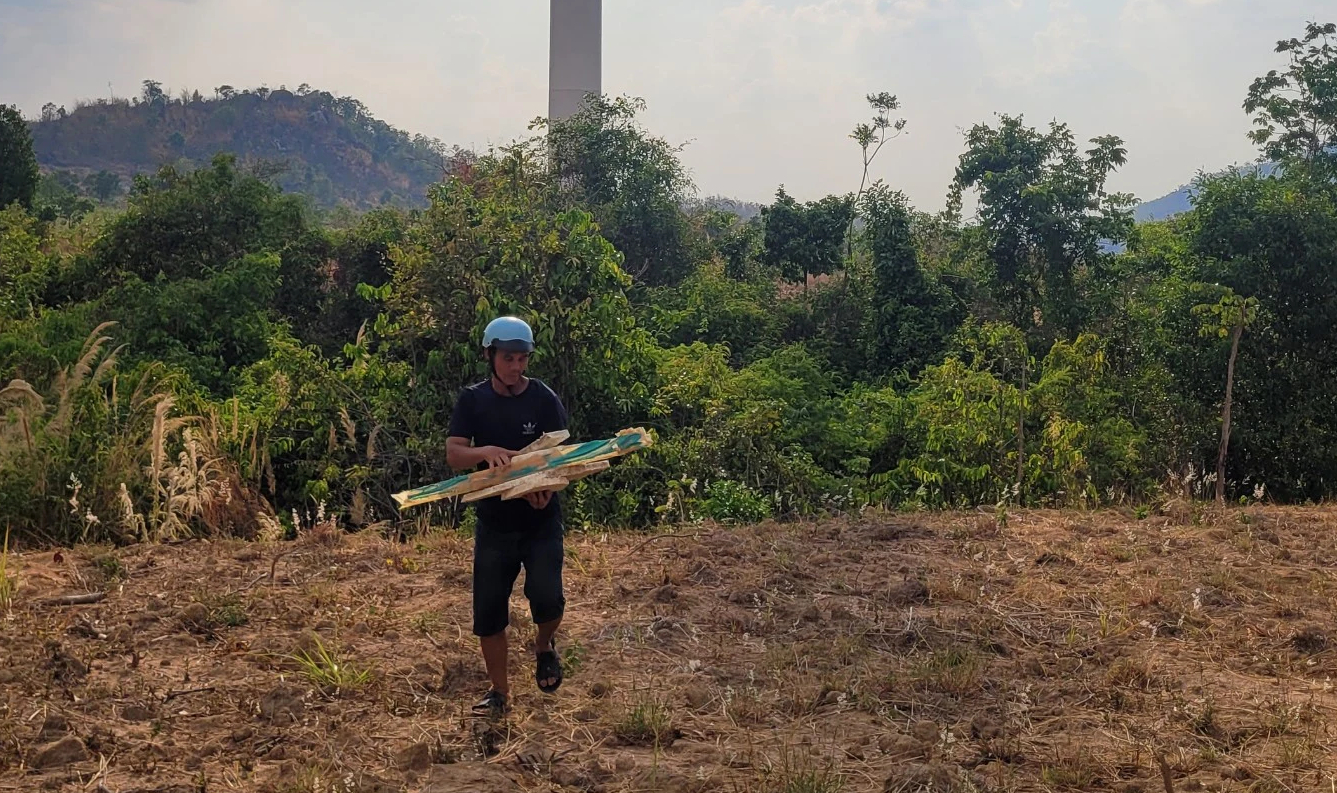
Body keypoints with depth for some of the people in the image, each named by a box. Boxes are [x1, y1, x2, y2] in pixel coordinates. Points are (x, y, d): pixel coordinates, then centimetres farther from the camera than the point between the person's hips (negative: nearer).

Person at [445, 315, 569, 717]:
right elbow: (452, 454, -9)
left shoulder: (545, 400, -6)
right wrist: (485, 451, -31)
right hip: (493, 521, 2)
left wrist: (547, 489, -32)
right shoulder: (472, 400, -1)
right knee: (488, 610, 4)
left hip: (540, 520, -2)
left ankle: (544, 645, 16)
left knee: (546, 597, -18)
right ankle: (499, 692, 22)